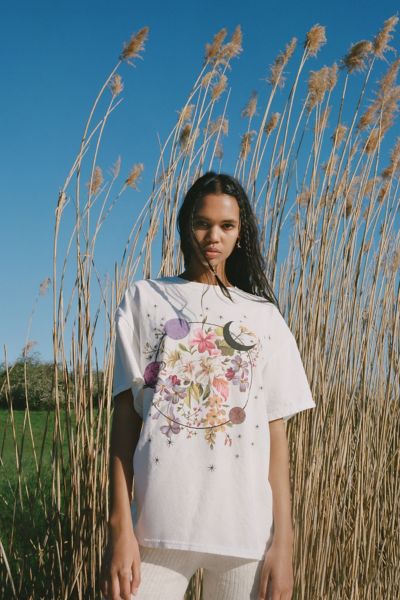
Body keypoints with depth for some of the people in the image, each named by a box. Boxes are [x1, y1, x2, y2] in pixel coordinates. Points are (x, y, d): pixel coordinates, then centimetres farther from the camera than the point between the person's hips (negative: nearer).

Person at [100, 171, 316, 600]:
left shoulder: (264, 316, 10)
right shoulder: (144, 299, 7)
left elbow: (276, 433, 6)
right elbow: (125, 413, 1)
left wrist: (283, 540, -1)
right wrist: (120, 527, -7)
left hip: (247, 532, 1)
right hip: (157, 527, -1)